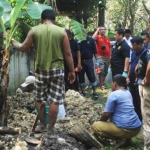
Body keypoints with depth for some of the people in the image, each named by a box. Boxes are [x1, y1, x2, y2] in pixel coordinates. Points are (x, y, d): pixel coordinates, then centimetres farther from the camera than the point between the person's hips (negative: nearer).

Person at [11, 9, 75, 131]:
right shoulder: (61, 31, -1)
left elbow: (23, 48, 7)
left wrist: (13, 42, 27)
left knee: (39, 99, 14)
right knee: (54, 100, 4)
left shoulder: (34, 30, 0)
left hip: (40, 70, 1)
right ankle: (51, 127, 7)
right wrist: (72, 71, 7)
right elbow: (68, 54, -1)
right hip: (57, 70, 0)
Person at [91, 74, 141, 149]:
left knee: (95, 126, 0)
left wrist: (100, 122, 11)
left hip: (126, 129, -8)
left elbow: (106, 114, -11)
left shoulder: (113, 94, -11)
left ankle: (121, 139, -6)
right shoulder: (128, 93, 15)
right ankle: (126, 137, 11)